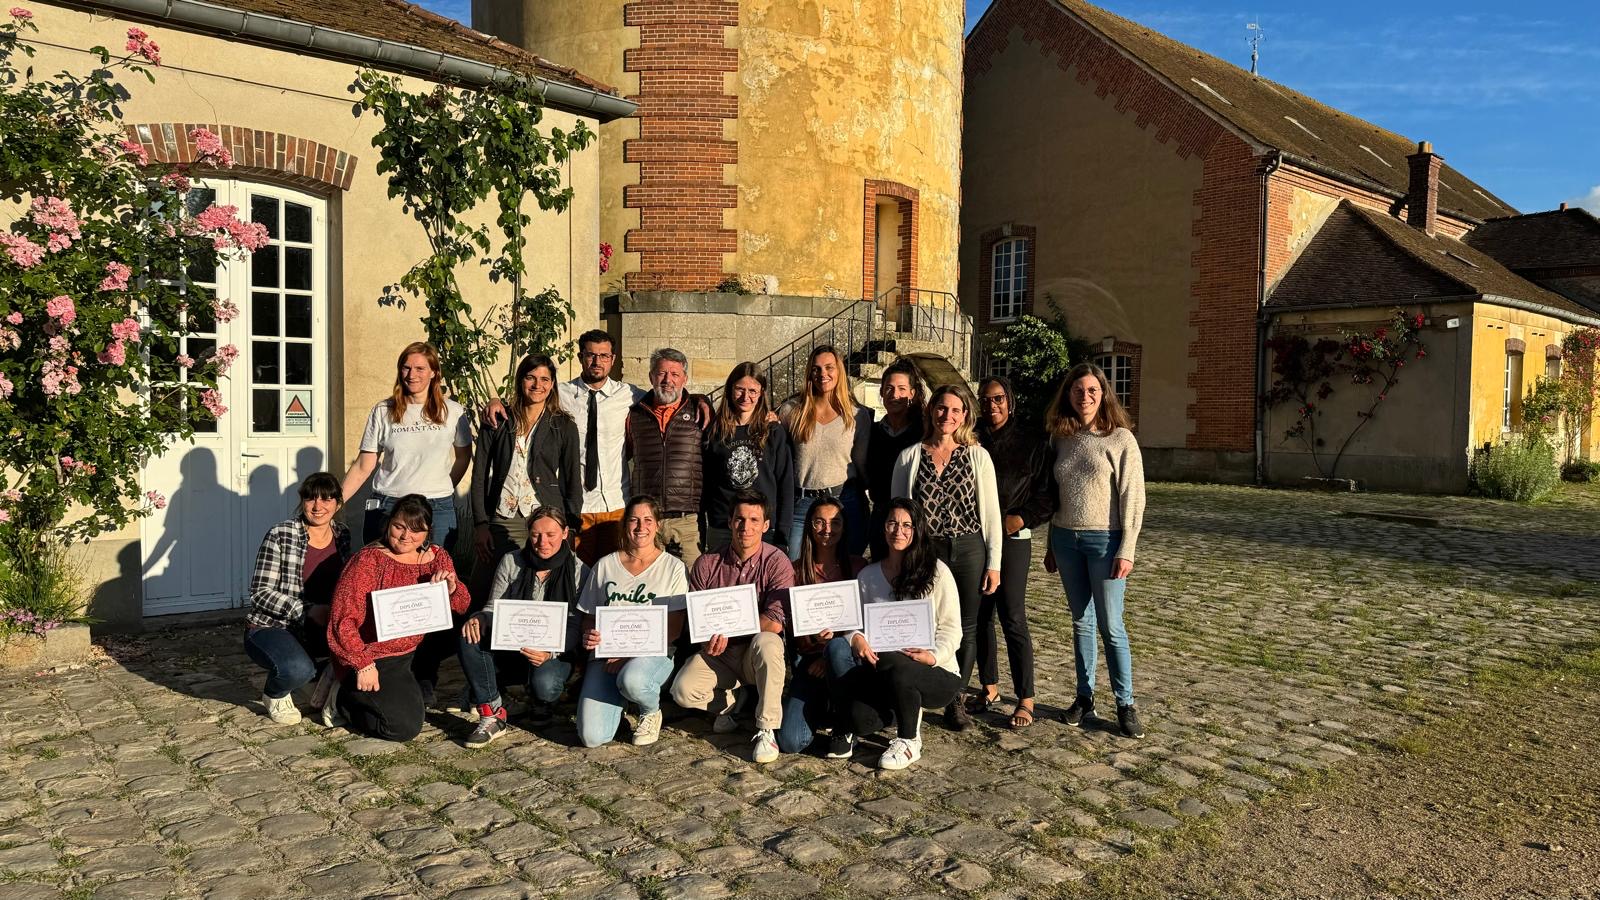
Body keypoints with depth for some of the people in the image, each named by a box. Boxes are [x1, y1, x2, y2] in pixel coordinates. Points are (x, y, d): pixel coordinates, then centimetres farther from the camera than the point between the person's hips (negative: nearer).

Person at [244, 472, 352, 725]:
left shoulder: (342, 534, 2)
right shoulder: (280, 536, -14)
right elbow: (260, 593, -15)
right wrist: (307, 611, -25)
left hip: (317, 630, 5)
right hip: (270, 628, -5)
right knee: (299, 668, -35)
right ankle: (275, 694, 4)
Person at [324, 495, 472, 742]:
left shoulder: (437, 557, 0)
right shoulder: (369, 560, -18)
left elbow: (462, 607, 5)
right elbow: (343, 618, -22)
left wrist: (452, 589, -18)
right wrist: (363, 665, -25)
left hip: (413, 654, 7)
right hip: (372, 658, -7)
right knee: (405, 726, -15)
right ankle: (343, 700, 9)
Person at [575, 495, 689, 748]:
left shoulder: (673, 568, 3)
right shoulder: (605, 566, 12)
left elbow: (673, 629, -3)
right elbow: (589, 616, 16)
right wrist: (588, 636, -9)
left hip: (654, 652, -2)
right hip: (606, 655, 2)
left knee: (632, 679, -40)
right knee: (592, 736, -18)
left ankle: (651, 710, -2)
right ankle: (619, 697, 17)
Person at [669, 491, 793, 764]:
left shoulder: (777, 562, -10)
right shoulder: (707, 564, 0)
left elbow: (775, 623, -20)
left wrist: (727, 631, -18)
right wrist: (707, 638, -19)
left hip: (757, 656, -2)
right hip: (718, 655, 3)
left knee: (766, 642, -37)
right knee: (683, 690, -24)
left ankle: (766, 730, -23)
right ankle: (730, 703, 9)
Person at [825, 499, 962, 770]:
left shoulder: (937, 572, 0)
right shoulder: (868, 576, 11)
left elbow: (951, 628, -2)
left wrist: (934, 655, -21)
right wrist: (856, 639, -17)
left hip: (937, 675, -2)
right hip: (883, 674, 2)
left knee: (893, 664, -37)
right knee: (859, 717, -30)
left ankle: (909, 742, -10)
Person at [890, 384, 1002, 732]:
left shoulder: (977, 456, 3)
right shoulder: (909, 457, 5)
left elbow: (991, 511, 3)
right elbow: (896, 509, 8)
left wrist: (993, 563, 0)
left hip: (968, 550, 0)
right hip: (923, 551, 0)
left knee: (965, 629, 7)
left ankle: (955, 699, 24)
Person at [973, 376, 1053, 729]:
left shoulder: (1032, 442, 1)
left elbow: (1047, 495, 1)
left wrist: (1016, 520, -10)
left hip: (1012, 539, -3)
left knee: (1013, 618, -7)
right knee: (979, 615, 7)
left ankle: (1026, 699, 1)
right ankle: (990, 686, 22)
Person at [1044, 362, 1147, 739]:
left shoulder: (1121, 439, -6)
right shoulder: (1061, 439, 8)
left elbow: (1133, 499, -8)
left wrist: (1126, 551, -12)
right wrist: (1052, 545, 13)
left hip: (1105, 540, -4)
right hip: (1066, 539, 5)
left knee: (1111, 626, -1)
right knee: (1081, 622, 11)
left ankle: (1125, 705, 9)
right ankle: (1085, 697, 19)